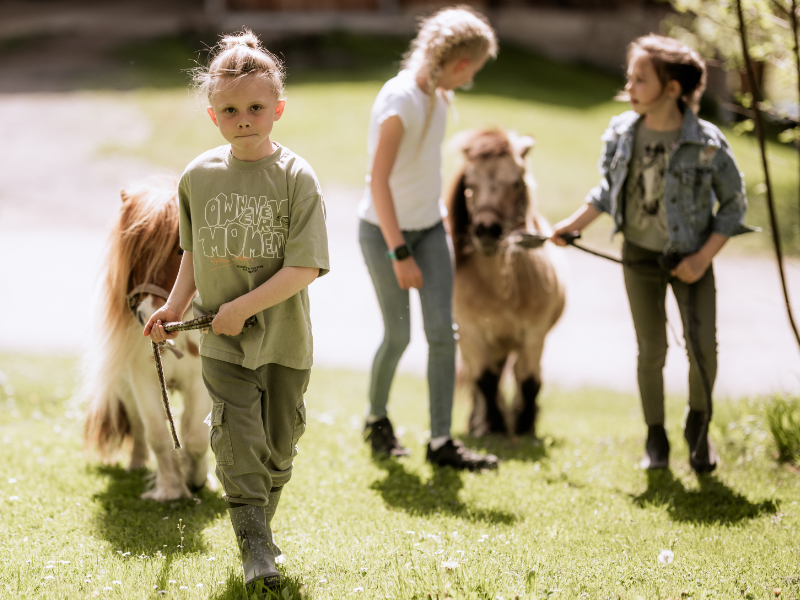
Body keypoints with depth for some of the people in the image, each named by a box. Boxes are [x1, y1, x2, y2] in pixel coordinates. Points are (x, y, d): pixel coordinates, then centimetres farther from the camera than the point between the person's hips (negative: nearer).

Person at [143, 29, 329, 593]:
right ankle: (255, 546, -2)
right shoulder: (198, 176, 0)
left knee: (278, 444, 10)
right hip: (222, 340, 1)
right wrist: (175, 307, 8)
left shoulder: (296, 176, -12)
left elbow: (304, 268, -16)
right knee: (237, 436, -8)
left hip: (283, 337, -1)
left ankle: (259, 521, 33)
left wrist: (242, 306, -19)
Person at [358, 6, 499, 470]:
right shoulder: (399, 101, -24)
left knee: (442, 331, -2)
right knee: (398, 335, 1)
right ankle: (377, 418, 28)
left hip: (428, 227, 7)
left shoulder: (437, 94, 1)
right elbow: (379, 181, -25)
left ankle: (441, 441, 2)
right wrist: (399, 254, -25)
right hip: (385, 229, -7)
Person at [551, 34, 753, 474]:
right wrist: (575, 223, 4)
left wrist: (703, 258, -14)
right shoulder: (621, 133, -9)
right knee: (651, 351, 3)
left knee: (702, 348, -10)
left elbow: (734, 205, -9)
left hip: (690, 259, -2)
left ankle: (698, 425, 18)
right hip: (640, 256, 2)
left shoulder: (707, 143, -20)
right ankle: (655, 437, 22)